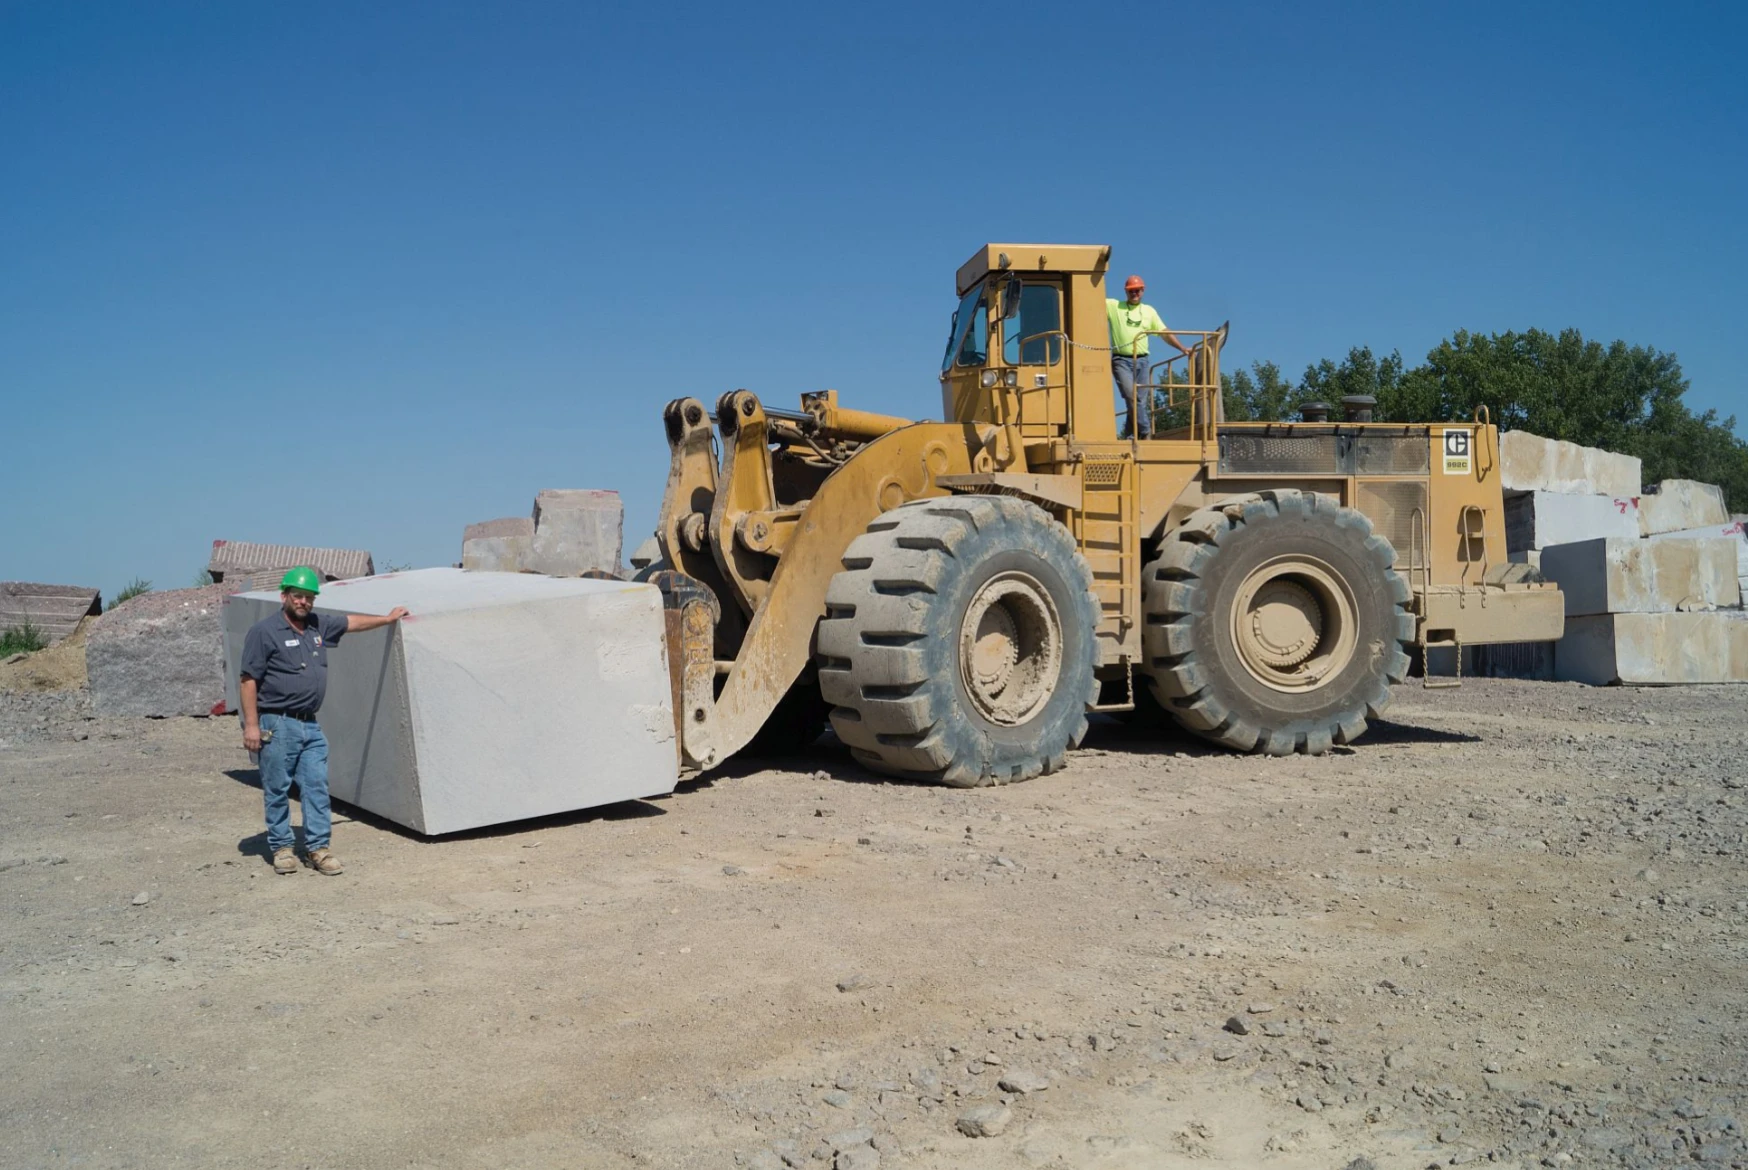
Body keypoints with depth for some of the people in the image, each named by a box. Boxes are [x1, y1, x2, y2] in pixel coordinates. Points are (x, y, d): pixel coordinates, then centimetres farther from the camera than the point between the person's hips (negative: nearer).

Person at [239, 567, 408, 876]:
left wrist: (387, 619, 35)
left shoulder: (319, 625, 9)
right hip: (277, 725, -6)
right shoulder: (264, 631, -8)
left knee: (317, 786, 3)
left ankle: (318, 847, 8)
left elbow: (352, 622, 28)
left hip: (310, 724, 6)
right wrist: (251, 724, -14)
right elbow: (248, 680, -10)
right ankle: (281, 848, 16)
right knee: (277, 790, 4)